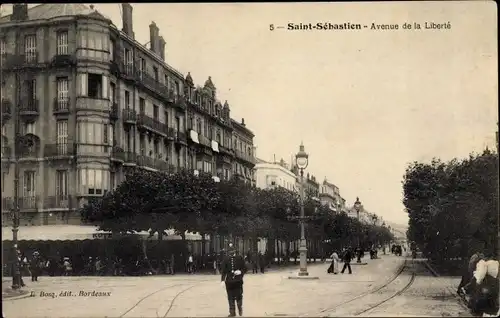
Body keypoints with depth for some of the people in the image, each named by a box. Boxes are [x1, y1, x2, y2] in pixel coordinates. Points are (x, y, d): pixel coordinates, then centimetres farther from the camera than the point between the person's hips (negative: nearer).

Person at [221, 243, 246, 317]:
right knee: (231, 297, 5)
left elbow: (245, 269, 3)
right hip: (229, 281, 1)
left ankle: (240, 309, 26)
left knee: (239, 296, 3)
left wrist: (240, 272, -16)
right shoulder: (226, 260, 0)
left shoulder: (240, 259, -2)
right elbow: (224, 271, 2)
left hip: (238, 281, -1)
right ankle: (232, 312, 14)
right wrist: (222, 280, -5)